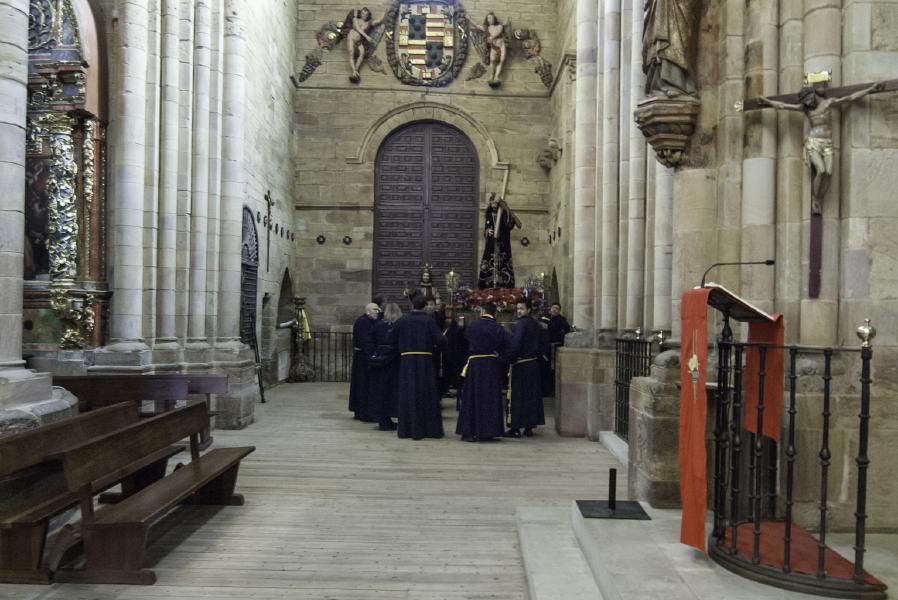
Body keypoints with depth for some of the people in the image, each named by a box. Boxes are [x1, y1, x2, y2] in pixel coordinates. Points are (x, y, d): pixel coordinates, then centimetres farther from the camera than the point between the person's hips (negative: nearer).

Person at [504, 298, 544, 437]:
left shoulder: (520, 324, -14)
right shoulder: (535, 324, 10)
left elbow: (515, 344, -22)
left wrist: (509, 358, -12)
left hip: (520, 364, -8)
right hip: (534, 363, 8)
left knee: (517, 396, -3)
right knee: (532, 395, 10)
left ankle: (516, 428, -2)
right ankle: (529, 427, 14)